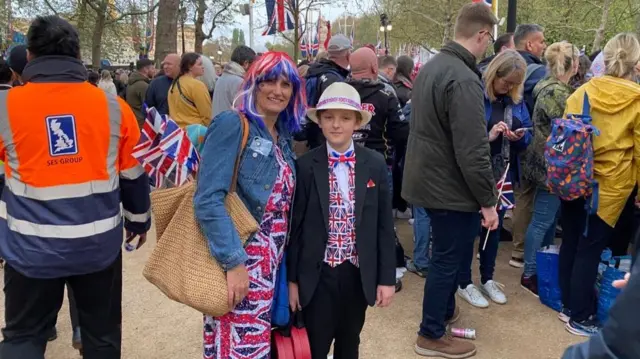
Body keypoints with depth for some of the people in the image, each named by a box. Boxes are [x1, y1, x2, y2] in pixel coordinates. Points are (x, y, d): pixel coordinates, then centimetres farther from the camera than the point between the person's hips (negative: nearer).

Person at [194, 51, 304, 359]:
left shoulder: (283, 136, 10)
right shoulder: (232, 125, -12)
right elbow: (208, 200, -20)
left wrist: (280, 258, 11)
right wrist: (233, 262, -23)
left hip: (271, 263, 7)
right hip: (237, 260, -7)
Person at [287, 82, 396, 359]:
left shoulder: (375, 165, -2)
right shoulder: (305, 166, -8)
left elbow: (384, 226, 0)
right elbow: (295, 226, -4)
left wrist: (387, 277, 0)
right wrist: (292, 278, -2)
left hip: (358, 274, 2)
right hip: (318, 275, -2)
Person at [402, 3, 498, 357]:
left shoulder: (431, 66, 5)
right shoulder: (464, 80, -25)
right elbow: (472, 152, -26)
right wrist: (488, 200, -16)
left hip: (428, 179, 9)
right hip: (451, 188, -9)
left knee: (446, 255, 25)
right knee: (447, 259, 7)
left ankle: (444, 309, 44)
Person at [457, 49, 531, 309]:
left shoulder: (517, 101, 6)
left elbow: (528, 136, 9)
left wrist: (520, 137, -12)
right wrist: (488, 136, -29)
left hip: (504, 174, 7)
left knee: (494, 226, 17)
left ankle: (487, 278, 33)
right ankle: (464, 283, 20)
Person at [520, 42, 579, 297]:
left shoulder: (550, 86, 10)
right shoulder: (557, 92, -20)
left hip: (547, 162, 10)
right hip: (552, 165, -10)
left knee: (549, 217, 18)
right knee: (542, 221, -1)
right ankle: (529, 274, 9)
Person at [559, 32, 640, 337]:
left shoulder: (582, 92, 0)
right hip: (609, 186, -4)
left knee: (571, 243, 14)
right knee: (590, 250, 3)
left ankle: (568, 304, 27)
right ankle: (580, 318, 13)